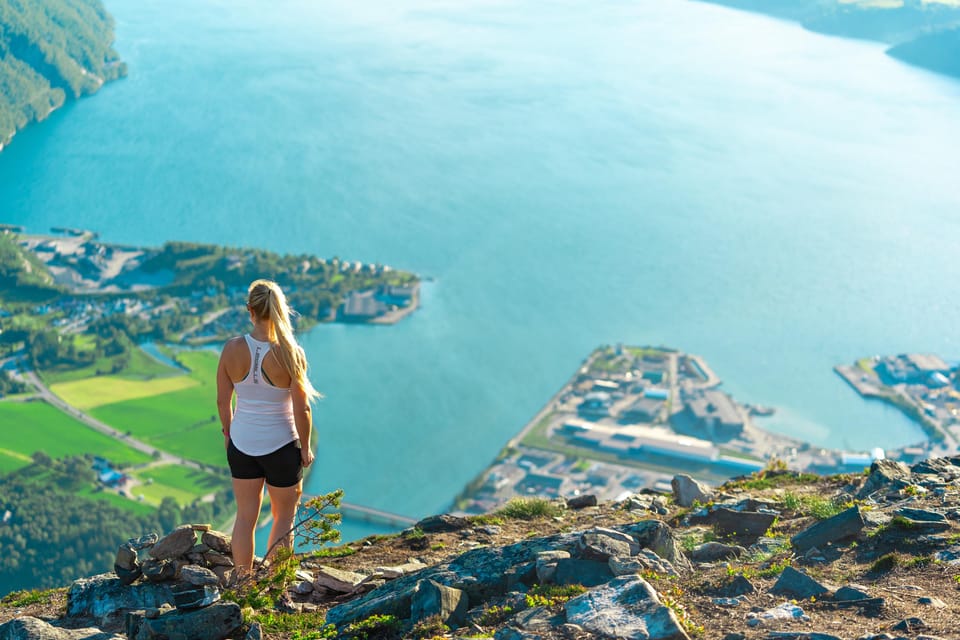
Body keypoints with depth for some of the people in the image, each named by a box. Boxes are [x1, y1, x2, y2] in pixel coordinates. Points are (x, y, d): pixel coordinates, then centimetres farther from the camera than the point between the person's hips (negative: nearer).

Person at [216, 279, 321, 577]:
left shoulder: (232, 349, -12)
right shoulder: (290, 353, -20)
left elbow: (222, 400, -1)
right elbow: (301, 410, -15)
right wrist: (306, 448, 0)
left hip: (242, 443, 3)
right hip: (281, 446, -3)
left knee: (245, 516, 18)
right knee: (284, 518, 18)